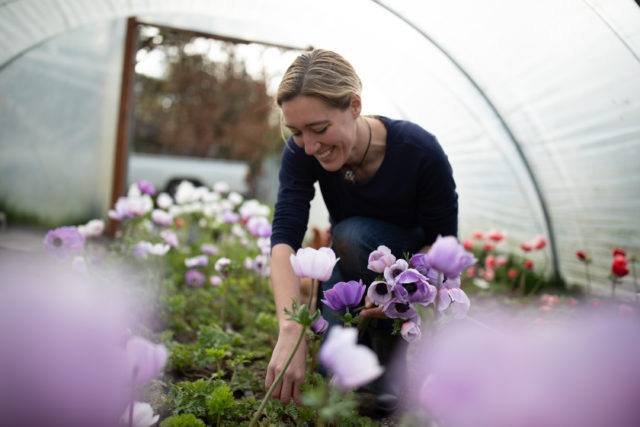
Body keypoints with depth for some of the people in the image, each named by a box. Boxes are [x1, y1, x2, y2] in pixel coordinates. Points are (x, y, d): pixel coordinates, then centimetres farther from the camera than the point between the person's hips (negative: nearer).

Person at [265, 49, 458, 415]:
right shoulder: (302, 152, -24)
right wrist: (291, 332, -48)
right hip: (354, 268, 2)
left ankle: (392, 360, -13)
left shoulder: (420, 150, -31)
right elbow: (285, 238, -35)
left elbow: (445, 242, -21)